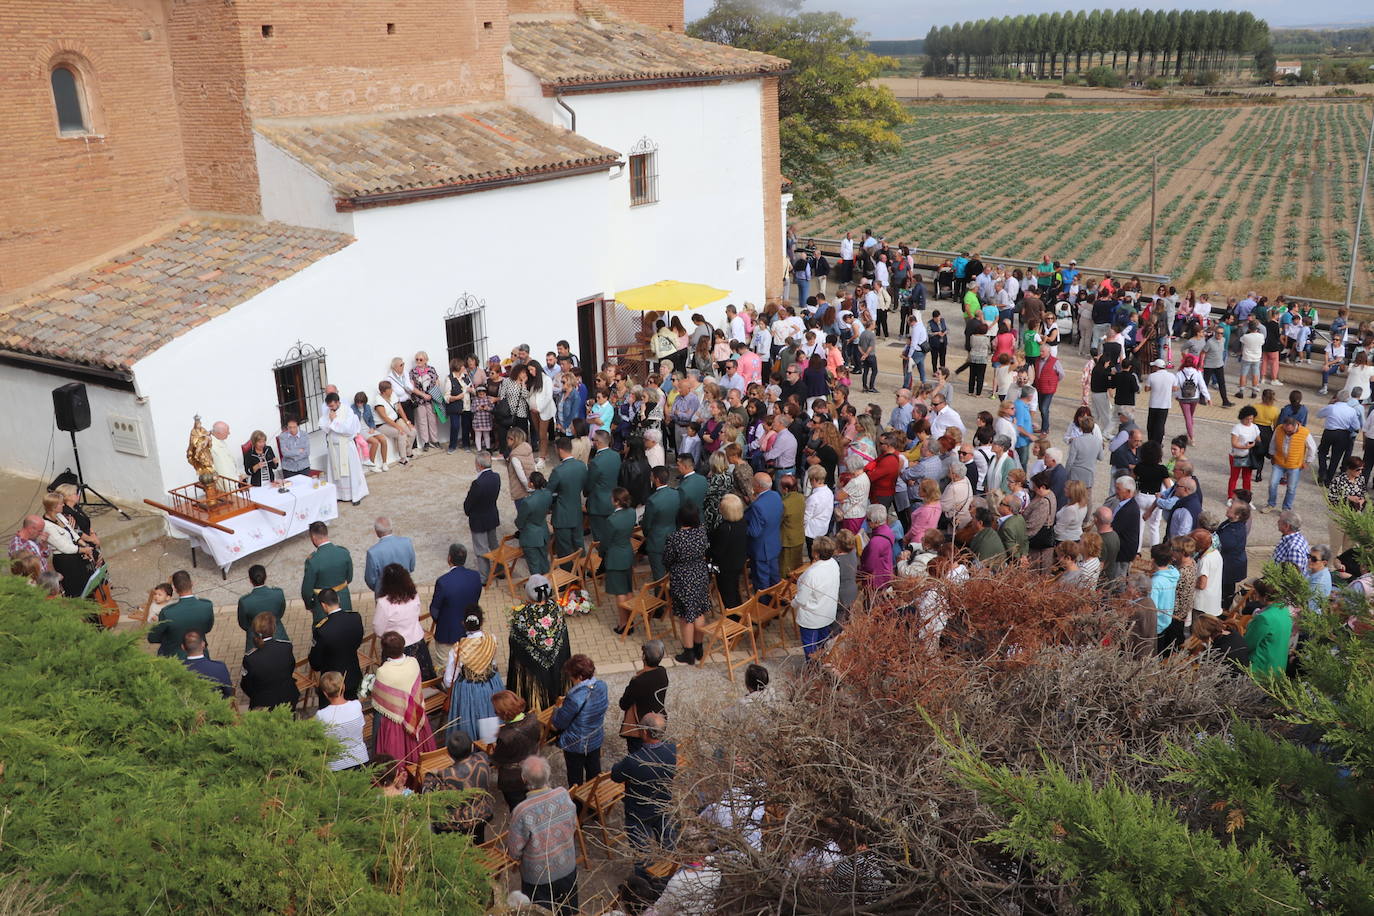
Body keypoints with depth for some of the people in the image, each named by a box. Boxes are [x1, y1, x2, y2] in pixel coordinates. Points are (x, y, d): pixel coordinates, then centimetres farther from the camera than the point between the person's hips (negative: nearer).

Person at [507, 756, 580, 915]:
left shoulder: (522, 812, -33)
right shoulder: (564, 794, -21)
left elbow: (514, 852, -19)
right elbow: (574, 827, -4)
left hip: (538, 876, -3)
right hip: (568, 867, 3)